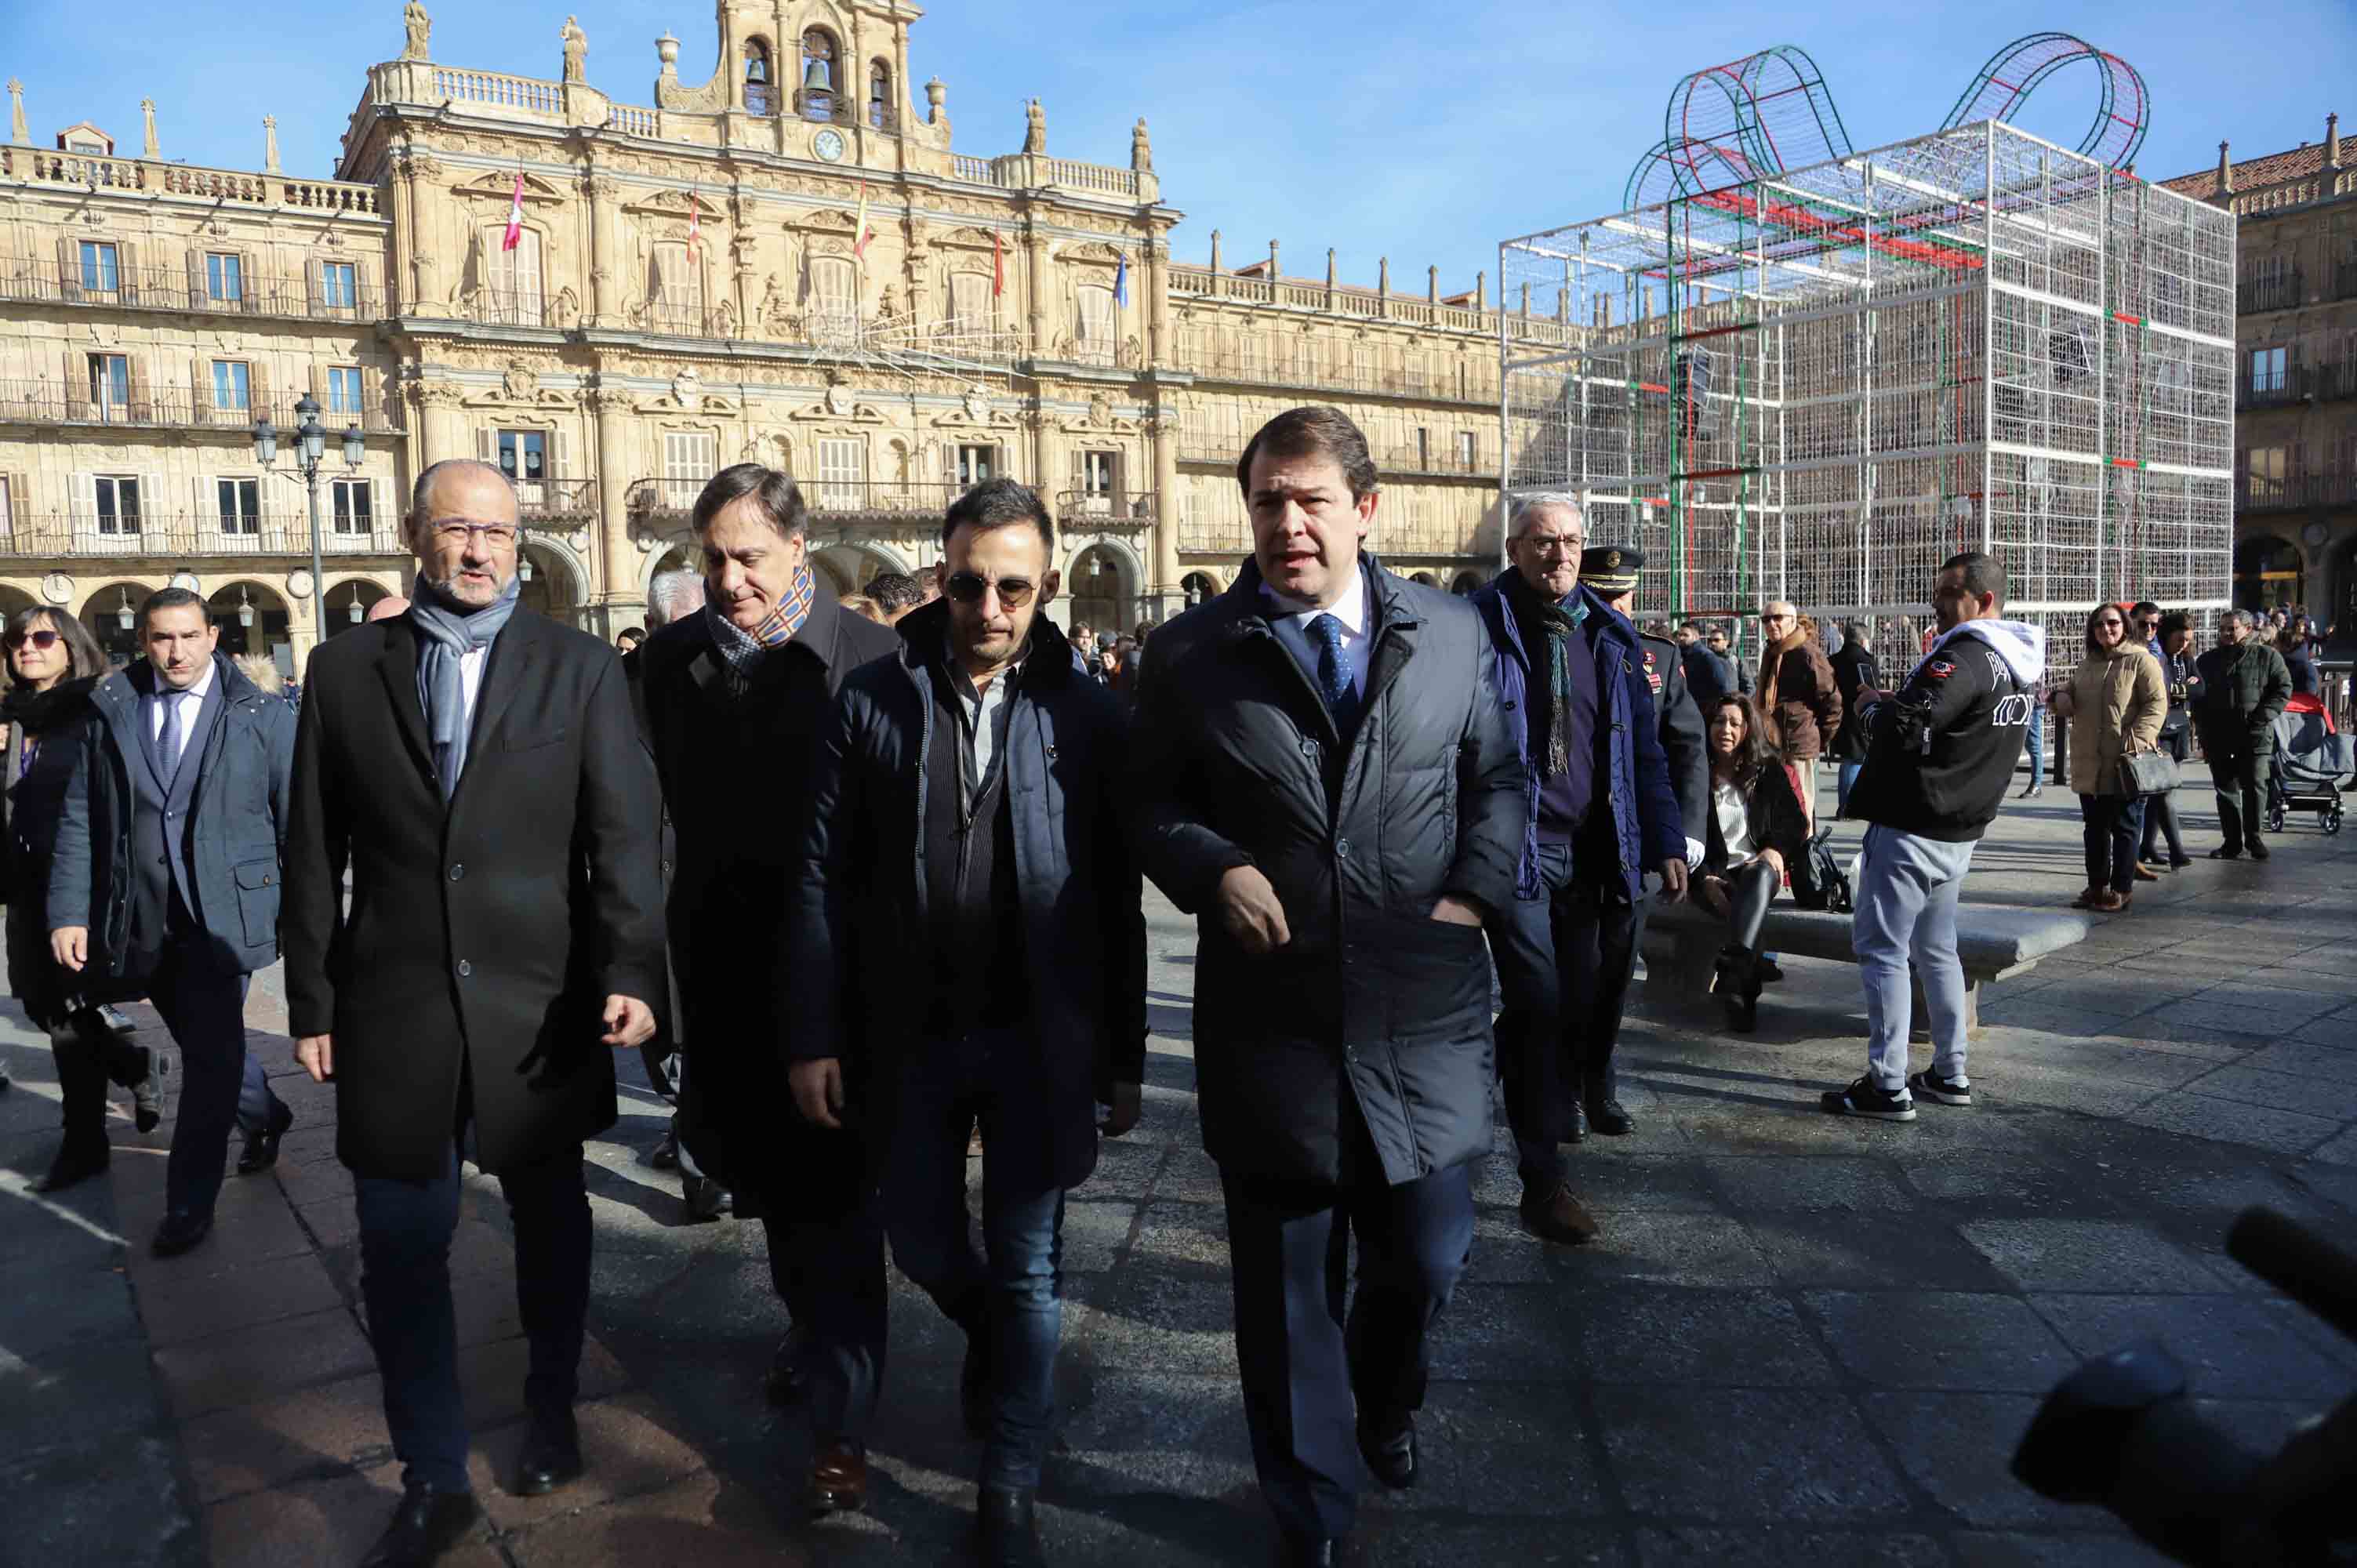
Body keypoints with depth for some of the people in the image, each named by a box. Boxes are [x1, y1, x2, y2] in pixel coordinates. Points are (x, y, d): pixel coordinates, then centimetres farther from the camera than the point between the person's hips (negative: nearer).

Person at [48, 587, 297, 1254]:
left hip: (224, 915, -3)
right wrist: (68, 911, -1)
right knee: (205, 1047, 17)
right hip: (141, 922, 4)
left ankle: (188, 1206, 10)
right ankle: (264, 1115, 44)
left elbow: (297, 822, 0)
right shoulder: (108, 714, 7)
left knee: (211, 1057, -3)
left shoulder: (263, 716, -1)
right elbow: (79, 820, 6)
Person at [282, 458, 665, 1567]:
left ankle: (551, 1417, 39)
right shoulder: (344, 669, 4)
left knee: (550, 1228, 16)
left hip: (540, 1002, 0)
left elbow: (624, 834, -7)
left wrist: (631, 972, -19)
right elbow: (315, 851, 5)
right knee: (401, 1250, 7)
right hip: (393, 1007, 1)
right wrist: (313, 1002, 3)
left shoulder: (580, 668, 0)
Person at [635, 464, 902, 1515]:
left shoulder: (871, 658, -12)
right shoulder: (674, 657, 1)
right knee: (763, 1175, 20)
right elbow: (671, 799, 6)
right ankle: (811, 1329, 44)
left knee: (832, 1193, 3)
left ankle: (841, 1424, 13)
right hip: (723, 964, 5)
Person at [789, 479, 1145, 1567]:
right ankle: (995, 1341, 51)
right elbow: (822, 877, -2)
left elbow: (1117, 899, -2)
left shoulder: (1088, 715, -6)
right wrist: (813, 1037, -5)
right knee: (923, 1245, 18)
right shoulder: (871, 702, -3)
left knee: (1026, 1269, 9)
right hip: (910, 1034, 2)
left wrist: (1125, 1057, 0)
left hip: (1039, 1038, -2)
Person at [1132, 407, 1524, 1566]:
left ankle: (1385, 1408, 50)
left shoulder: (1449, 633, 5)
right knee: (1284, 1288, 11)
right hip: (1270, 1019, -1)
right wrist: (1215, 870, -13)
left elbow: (1497, 775, 14)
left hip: (1423, 1010, 2)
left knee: (1426, 1260, 13)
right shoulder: (1190, 653, -1)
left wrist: (1475, 889, -1)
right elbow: (1150, 801, 6)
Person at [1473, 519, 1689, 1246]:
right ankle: (1543, 1180, 2)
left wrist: (1667, 843, 8)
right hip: (1514, 847, -4)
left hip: (1591, 850, 5)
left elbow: (1645, 748, 12)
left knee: (1584, 1001, 12)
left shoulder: (1611, 636, 9)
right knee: (1538, 1005, -6)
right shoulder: (1479, 628, -6)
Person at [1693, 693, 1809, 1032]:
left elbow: (1795, 820, 15)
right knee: (1747, 911, -36)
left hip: (1758, 867, 1)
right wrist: (1705, 880, -12)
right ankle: (1744, 996, -44)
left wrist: (1777, 849, -7)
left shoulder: (1768, 771, 12)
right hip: (1712, 874, -1)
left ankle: (1732, 972, -58)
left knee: (1760, 876, -38)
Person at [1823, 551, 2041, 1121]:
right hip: (1960, 832, 10)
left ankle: (1888, 1086, -2)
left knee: (1881, 949, -4)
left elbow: (1903, 727, -29)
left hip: (1910, 828, -10)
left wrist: (1874, 703, -8)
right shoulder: (2019, 664, 12)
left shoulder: (1964, 656, -19)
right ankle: (1951, 1075, 24)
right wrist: (1894, 703, 7)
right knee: (1935, 949, 18)